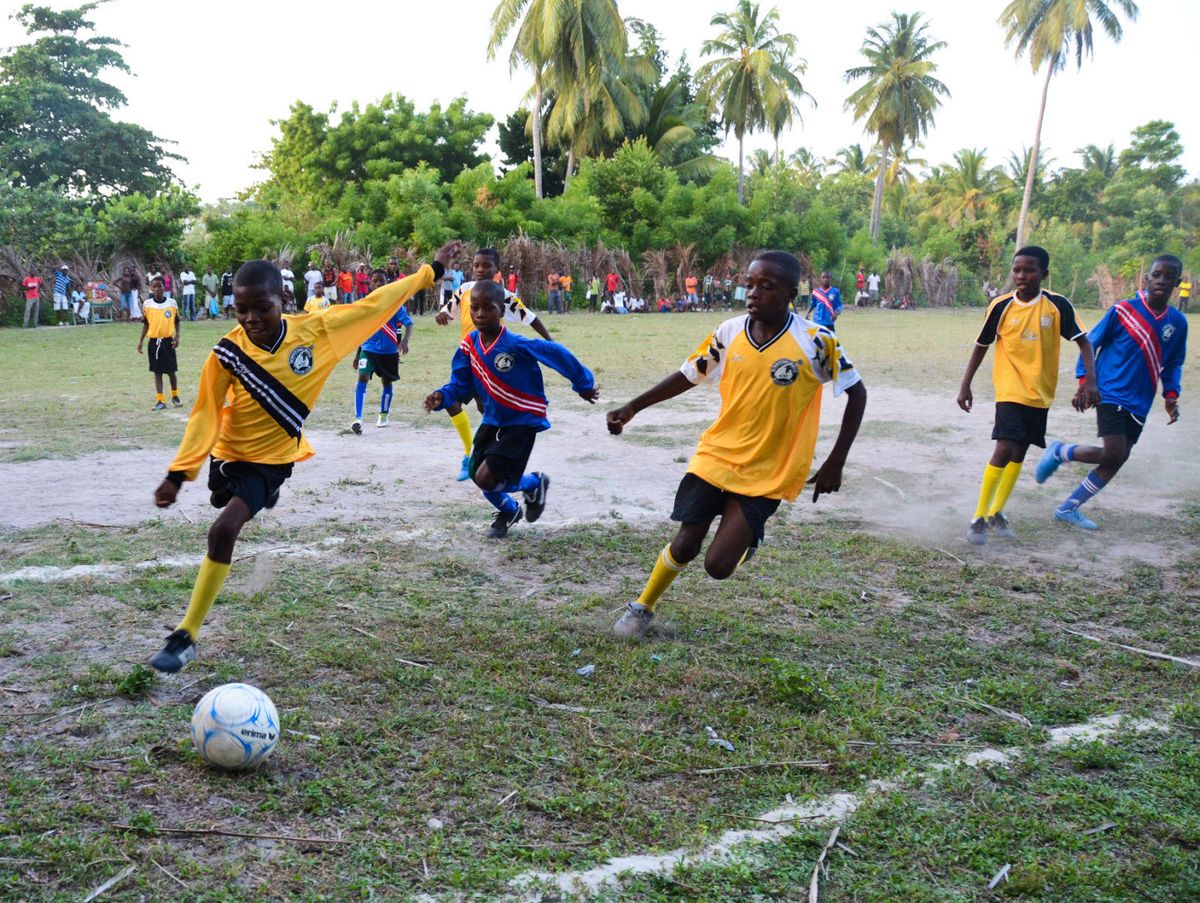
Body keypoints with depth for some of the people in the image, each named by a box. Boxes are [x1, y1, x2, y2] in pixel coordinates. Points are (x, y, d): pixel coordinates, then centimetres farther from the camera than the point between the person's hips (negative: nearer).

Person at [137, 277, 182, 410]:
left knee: (171, 371, 5)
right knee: (157, 372, 5)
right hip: (154, 342, 1)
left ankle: (175, 396, 25)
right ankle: (160, 400, 7)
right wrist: (140, 341, 2)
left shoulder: (172, 303, -1)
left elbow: (177, 322, 7)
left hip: (168, 341, -1)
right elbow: (146, 324, 7)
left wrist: (177, 336, -6)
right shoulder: (147, 304, 0)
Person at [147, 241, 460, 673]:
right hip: (230, 454, 2)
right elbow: (205, 414, -11)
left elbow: (372, 304, -9)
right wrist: (178, 473, -16)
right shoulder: (227, 353, -18)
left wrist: (432, 271, -3)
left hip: (273, 458, -2)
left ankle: (187, 635, -12)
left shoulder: (315, 330, -17)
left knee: (224, 530, -20)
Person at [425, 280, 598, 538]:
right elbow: (460, 384, -1)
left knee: (486, 478, -14)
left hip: (522, 421, -6)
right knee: (475, 473, 12)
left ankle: (534, 483, 17)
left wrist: (583, 385, -6)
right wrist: (442, 397, -22)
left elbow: (558, 354, -17)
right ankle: (509, 511, 42)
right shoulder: (469, 344, -9)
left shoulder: (516, 345, -27)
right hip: (493, 420, 6)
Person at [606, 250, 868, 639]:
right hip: (716, 454, 3)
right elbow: (688, 375, 8)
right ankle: (642, 607, 28)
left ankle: (747, 534, 27)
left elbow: (856, 392, -6)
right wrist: (632, 408, 2)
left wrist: (835, 462, -8)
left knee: (718, 566, -8)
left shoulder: (816, 342, -16)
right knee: (685, 544, 2)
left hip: (766, 474, -2)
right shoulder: (728, 332, -6)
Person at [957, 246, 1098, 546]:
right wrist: (965, 386, 1)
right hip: (1011, 391, -3)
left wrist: (1090, 379, -15)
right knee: (1004, 449, -17)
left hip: (1040, 393, 3)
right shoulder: (1001, 306, -8)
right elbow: (981, 346, 2)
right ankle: (979, 517, -7)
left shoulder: (1057, 305, -7)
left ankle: (996, 513, 27)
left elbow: (1082, 341, -2)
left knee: (1019, 453, 12)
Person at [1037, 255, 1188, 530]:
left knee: (1117, 460, 5)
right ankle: (1057, 452, 9)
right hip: (1111, 394, -5)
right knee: (1113, 454, -17)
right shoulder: (1122, 311, -9)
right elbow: (1090, 343, -1)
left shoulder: (1178, 322, 4)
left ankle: (1069, 508, 18)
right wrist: (1084, 382, -8)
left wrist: (1171, 394, 1)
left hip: (1140, 404, 5)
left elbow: (1173, 364, 16)